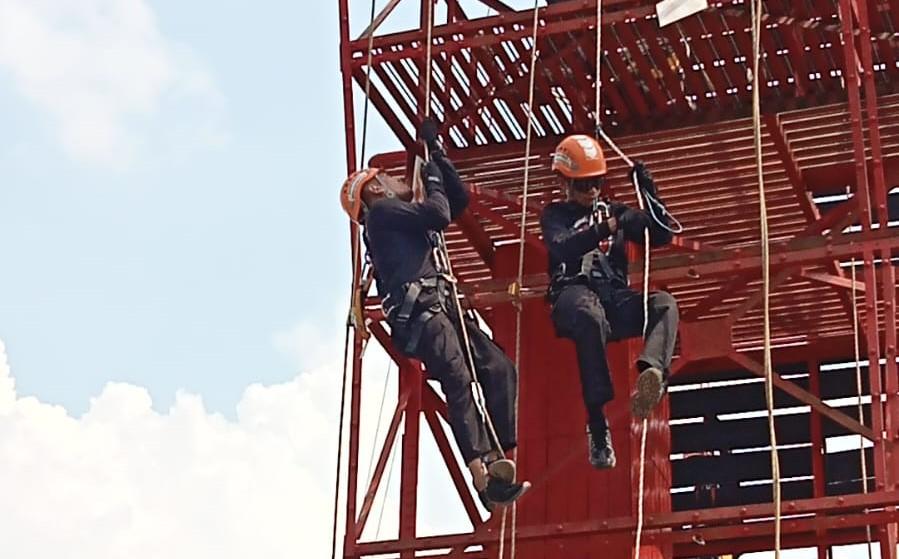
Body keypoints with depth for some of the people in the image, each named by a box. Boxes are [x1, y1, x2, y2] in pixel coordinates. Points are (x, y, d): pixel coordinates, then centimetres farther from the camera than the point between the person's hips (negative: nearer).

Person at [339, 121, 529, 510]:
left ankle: (496, 459, -18)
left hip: (442, 308, 9)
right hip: (417, 312, -9)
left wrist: (436, 152, 35)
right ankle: (481, 469, -39)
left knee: (499, 368, -8)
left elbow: (459, 199, 36)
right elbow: (440, 214, -7)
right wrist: (433, 181, 12)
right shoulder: (382, 210, 7)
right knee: (458, 377, -27)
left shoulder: (409, 216, 34)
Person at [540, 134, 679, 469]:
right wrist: (606, 228, -24)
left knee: (664, 303, -28)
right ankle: (597, 426, -44)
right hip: (574, 294, -4)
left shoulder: (612, 211, 27)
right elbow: (563, 248, -7)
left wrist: (649, 191, 6)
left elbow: (660, 236, 18)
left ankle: (653, 371, -58)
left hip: (615, 295, 4)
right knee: (591, 316, -41)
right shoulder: (555, 215, 16)